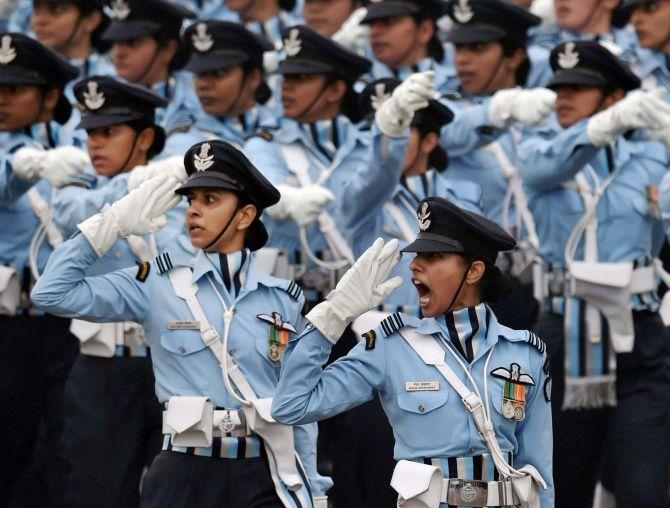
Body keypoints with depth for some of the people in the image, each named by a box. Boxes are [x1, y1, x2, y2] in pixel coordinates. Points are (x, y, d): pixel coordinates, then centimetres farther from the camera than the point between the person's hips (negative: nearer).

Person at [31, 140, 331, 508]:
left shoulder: (283, 299, 9)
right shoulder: (157, 288, 5)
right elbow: (53, 292, -3)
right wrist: (114, 223, 0)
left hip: (263, 478, 1)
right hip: (185, 477, -1)